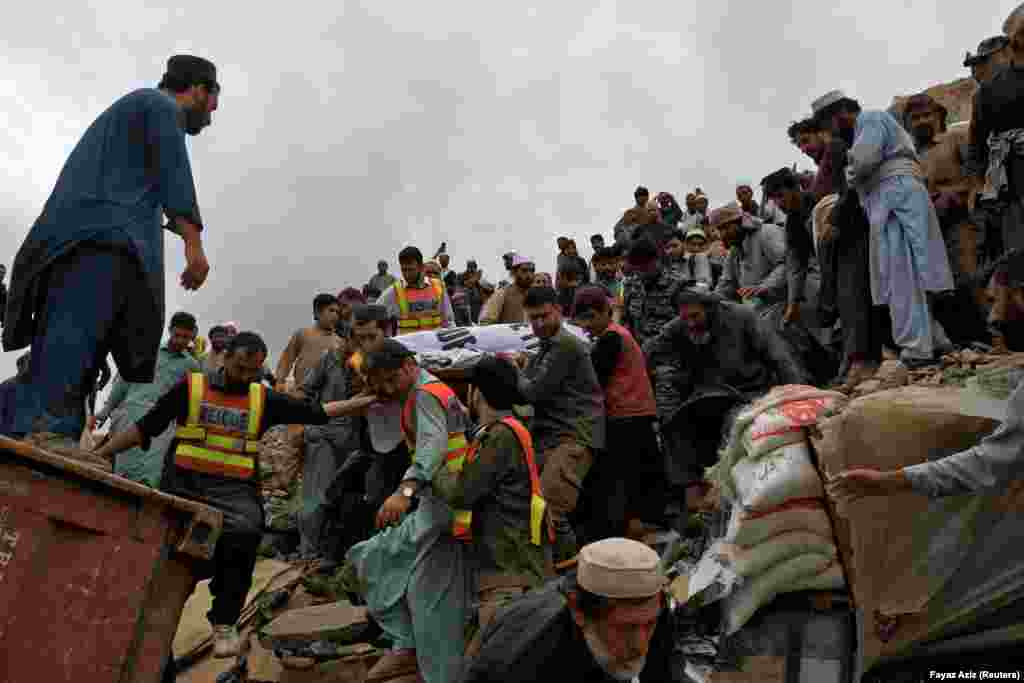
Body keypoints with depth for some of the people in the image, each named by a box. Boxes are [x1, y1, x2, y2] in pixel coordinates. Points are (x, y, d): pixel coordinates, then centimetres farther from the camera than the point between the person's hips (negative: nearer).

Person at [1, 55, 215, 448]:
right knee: (78, 327, -24)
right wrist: (194, 244, -18)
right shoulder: (163, 105, 8)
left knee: (68, 337, 0)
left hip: (76, 233, 9)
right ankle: (47, 427, -36)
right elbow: (174, 173, -8)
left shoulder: (133, 106, 37)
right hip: (105, 230, -9)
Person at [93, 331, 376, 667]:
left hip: (233, 489, 0)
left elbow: (319, 412, 12)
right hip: (184, 483, 0)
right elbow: (144, 428, 8)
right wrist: (98, 455, 3)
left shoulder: (264, 399, 11)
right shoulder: (190, 387, 6)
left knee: (244, 534, -27)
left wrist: (368, 400, 10)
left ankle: (224, 623, -11)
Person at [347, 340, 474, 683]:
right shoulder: (434, 392, 19)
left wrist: (406, 489, -46)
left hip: (444, 504, -10)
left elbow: (434, 443, -32)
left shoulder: (425, 394, -13)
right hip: (441, 503, 10)